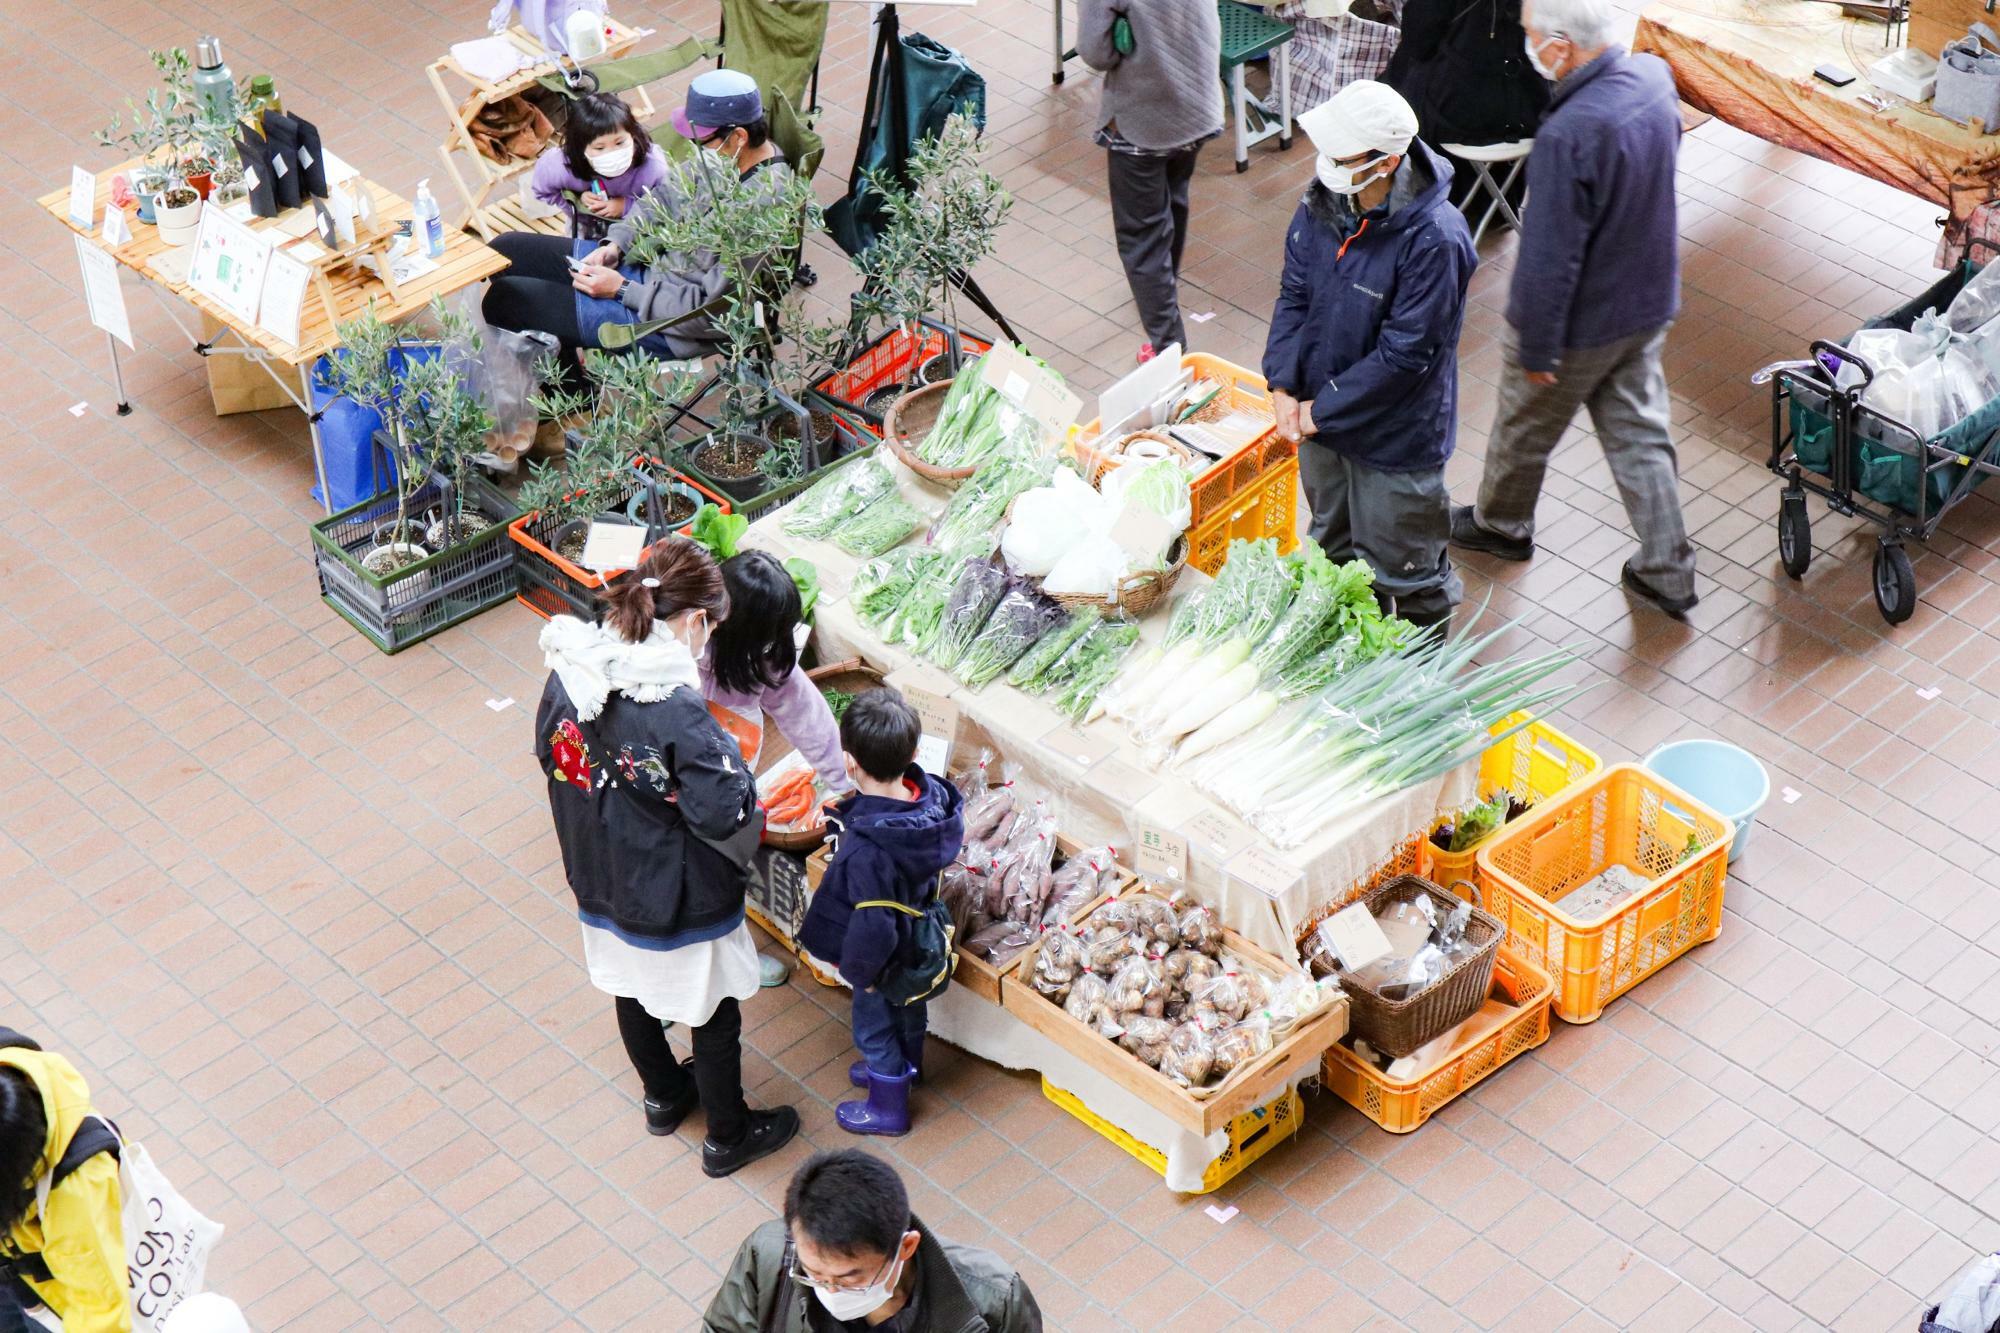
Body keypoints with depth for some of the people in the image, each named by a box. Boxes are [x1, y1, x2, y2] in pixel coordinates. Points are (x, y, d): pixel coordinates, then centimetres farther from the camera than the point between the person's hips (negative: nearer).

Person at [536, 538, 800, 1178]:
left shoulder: (570, 671, -14)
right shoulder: (676, 710, -35)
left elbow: (551, 754, 4)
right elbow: (723, 814, -30)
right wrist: (729, 757, -13)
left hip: (600, 883, 7)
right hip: (678, 901, -6)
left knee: (633, 991, 30)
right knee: (714, 1016, 18)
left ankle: (663, 1096, 55)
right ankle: (727, 1136, 38)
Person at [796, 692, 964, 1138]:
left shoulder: (866, 850, -44)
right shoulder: (931, 795, -22)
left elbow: (873, 926, -37)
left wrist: (859, 970, -16)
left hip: (885, 957, -7)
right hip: (917, 933, 7)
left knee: (875, 1026, 21)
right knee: (909, 1009, 33)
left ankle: (888, 1107, 44)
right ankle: (906, 1068, 60)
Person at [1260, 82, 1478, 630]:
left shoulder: (1435, 240, -31)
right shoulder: (1324, 201, -11)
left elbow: (1404, 353, -26)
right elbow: (1294, 293, 0)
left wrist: (1323, 409, -19)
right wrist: (1284, 385, -11)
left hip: (1394, 436, -6)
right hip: (1320, 419, 7)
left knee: (1398, 563, 14)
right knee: (1334, 542, 28)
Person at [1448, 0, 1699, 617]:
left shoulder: (1568, 136, -36)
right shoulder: (1654, 75, -12)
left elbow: (1549, 259, -28)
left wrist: (1536, 349, -16)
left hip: (1577, 325, -6)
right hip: (1649, 304, 7)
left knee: (1525, 427, 21)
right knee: (1640, 434, 20)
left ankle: (1500, 524, 46)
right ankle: (1667, 571, 26)